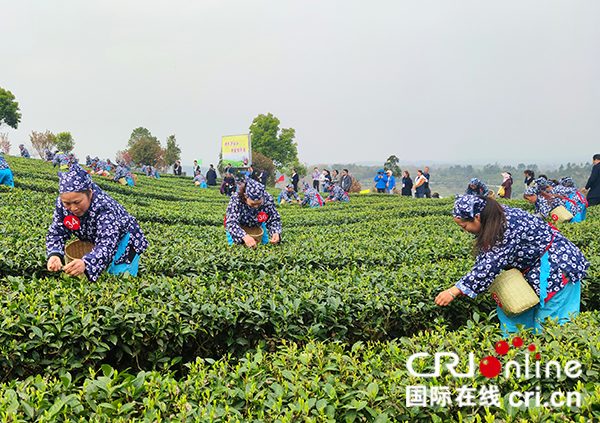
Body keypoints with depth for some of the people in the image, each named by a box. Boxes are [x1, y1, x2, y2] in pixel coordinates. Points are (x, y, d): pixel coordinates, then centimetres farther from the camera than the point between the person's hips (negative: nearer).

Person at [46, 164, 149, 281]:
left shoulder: (104, 207, -38)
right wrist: (54, 254, -43)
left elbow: (108, 243, -49)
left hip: (122, 243, -5)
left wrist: (85, 263, -70)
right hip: (95, 244, 6)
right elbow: (57, 232, -18)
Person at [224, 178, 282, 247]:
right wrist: (244, 236, -65)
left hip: (258, 227, 2)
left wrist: (276, 233, -45)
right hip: (239, 227, -2)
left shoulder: (268, 199, -31)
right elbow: (231, 222, -46)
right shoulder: (236, 199, -39)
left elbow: (274, 220, -21)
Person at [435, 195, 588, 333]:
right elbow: (484, 255, 5)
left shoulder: (508, 227, -32)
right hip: (534, 269, 9)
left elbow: (490, 265, -36)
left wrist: (454, 291, -36)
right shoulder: (492, 221, -3)